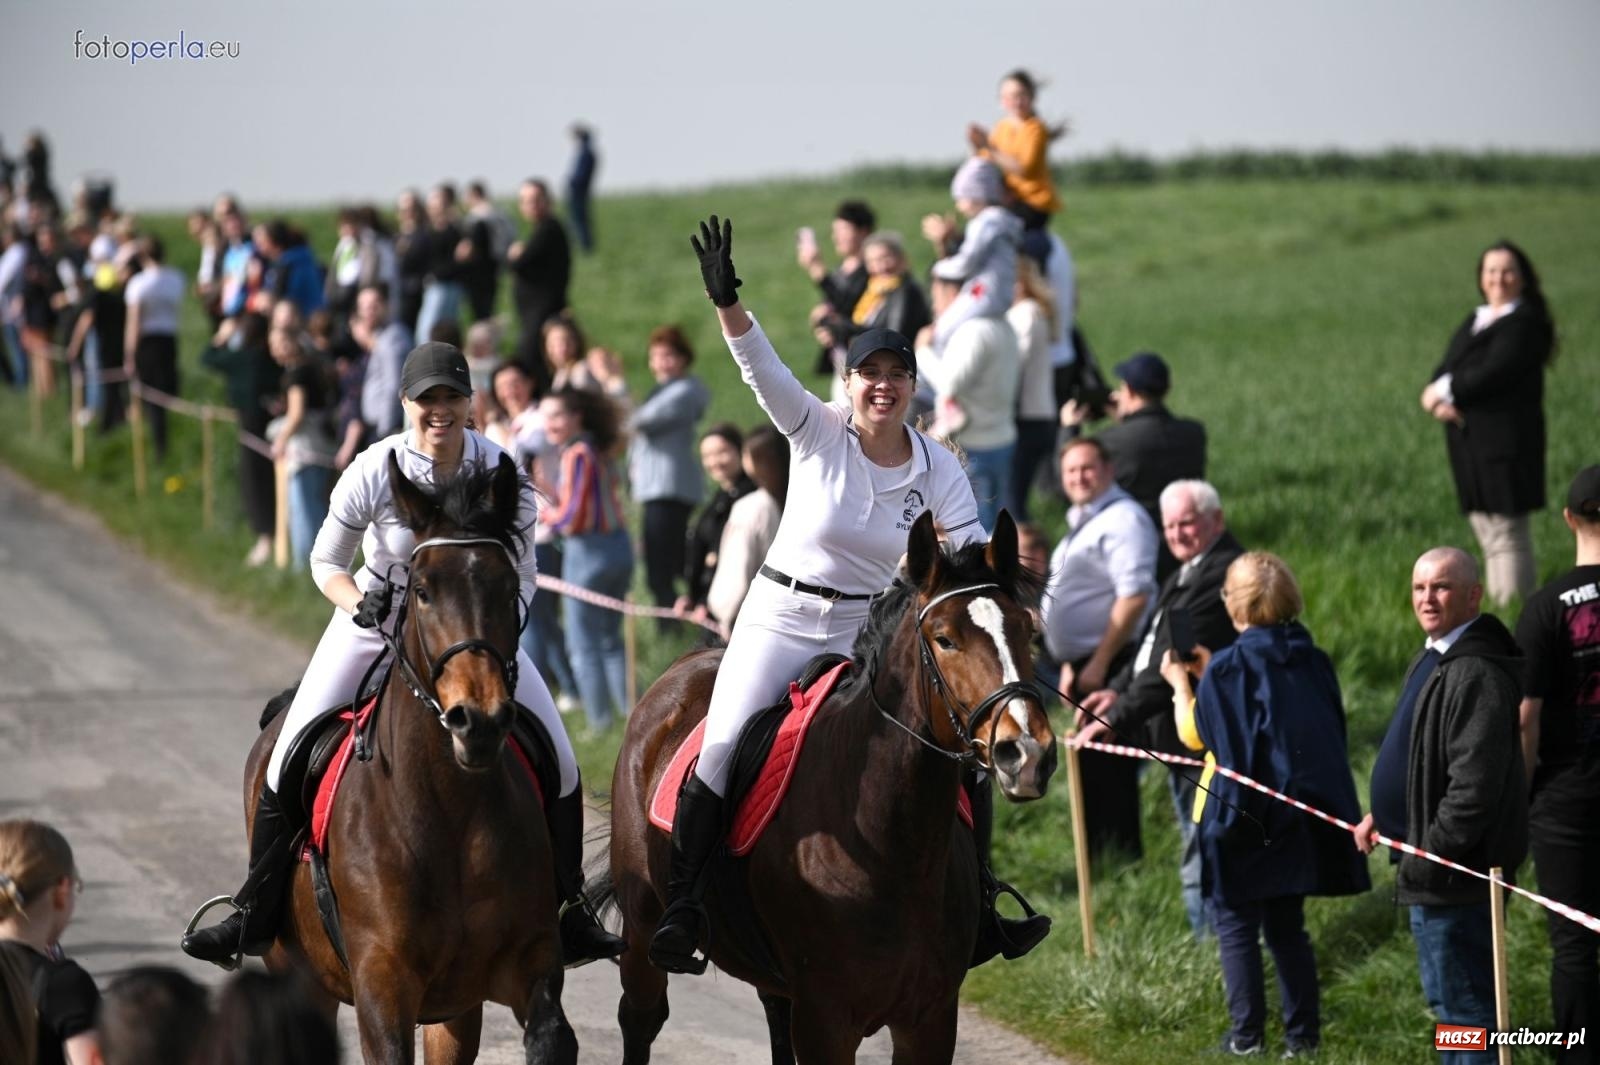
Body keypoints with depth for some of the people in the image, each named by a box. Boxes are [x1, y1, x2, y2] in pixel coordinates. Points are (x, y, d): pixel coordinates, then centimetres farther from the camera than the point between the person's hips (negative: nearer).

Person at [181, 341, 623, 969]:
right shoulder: (375, 471, -21)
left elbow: (522, 576, -9)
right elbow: (325, 562, -9)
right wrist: (359, 603, -29)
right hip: (376, 620, -1)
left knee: (559, 763, -7)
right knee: (290, 760, -9)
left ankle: (570, 916, 11)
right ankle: (254, 915, 8)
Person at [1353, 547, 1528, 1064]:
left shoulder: (1477, 673, -21)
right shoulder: (1432, 659, 13)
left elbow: (1476, 783, -26)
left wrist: (1429, 856, -23)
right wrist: (1385, 816, 14)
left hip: (1456, 868, -11)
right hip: (1428, 868, 11)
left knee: (1463, 1001, -5)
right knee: (1448, 998, 20)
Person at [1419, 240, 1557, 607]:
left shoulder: (1524, 323, -9)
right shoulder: (1474, 322, 18)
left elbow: (1493, 374, -20)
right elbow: (1445, 371, 12)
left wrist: (1443, 391, -9)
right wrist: (1440, 402, -10)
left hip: (1504, 439, -9)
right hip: (1470, 441, 9)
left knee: (1507, 533, -7)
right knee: (1486, 531, 11)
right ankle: (1497, 607, 17)